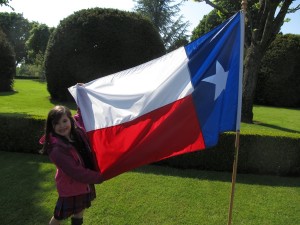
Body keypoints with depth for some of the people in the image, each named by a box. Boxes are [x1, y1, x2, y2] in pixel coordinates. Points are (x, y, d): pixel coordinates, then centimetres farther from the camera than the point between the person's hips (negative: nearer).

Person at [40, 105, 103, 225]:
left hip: (85, 182, 6)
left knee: (80, 210, 27)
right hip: (70, 187, -6)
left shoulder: (79, 132, -11)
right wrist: (100, 177, -25)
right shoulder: (56, 149, -30)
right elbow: (75, 172, -30)